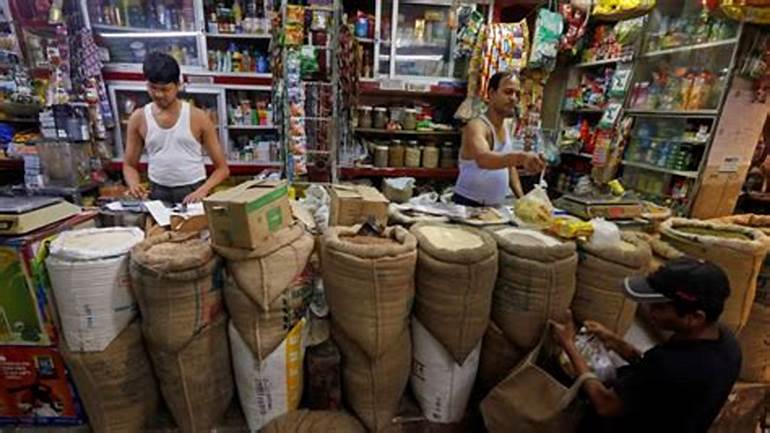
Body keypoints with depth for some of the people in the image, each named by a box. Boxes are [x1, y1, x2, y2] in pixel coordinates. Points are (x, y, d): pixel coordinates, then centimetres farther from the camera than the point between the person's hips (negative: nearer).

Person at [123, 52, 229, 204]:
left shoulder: (198, 118, -4)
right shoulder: (138, 119, 4)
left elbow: (222, 168, -3)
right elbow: (129, 165, 13)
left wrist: (202, 191, -18)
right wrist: (133, 184, -8)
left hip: (192, 193, -2)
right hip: (157, 193, 2)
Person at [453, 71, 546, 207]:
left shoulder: (506, 130, 9)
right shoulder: (476, 126, -17)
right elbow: (482, 159, -38)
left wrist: (522, 197, 5)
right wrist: (520, 157, -52)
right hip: (467, 204, -7)